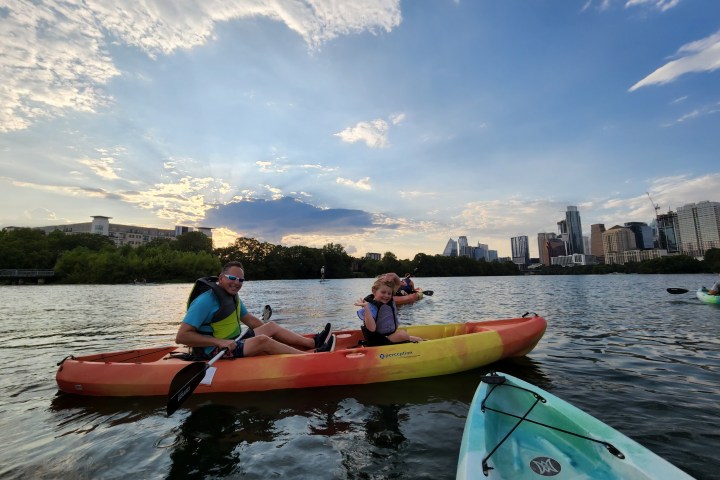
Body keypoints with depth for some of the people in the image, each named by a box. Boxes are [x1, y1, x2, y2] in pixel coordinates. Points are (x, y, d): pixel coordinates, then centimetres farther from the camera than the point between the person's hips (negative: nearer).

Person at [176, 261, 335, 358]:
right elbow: (181, 336, -25)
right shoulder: (206, 300, -21)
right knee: (261, 341, -26)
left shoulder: (232, 296, 8)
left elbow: (249, 319, 15)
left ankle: (313, 342, 2)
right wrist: (219, 342, -31)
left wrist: (277, 333, 10)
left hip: (232, 343, 10)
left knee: (271, 326, 4)